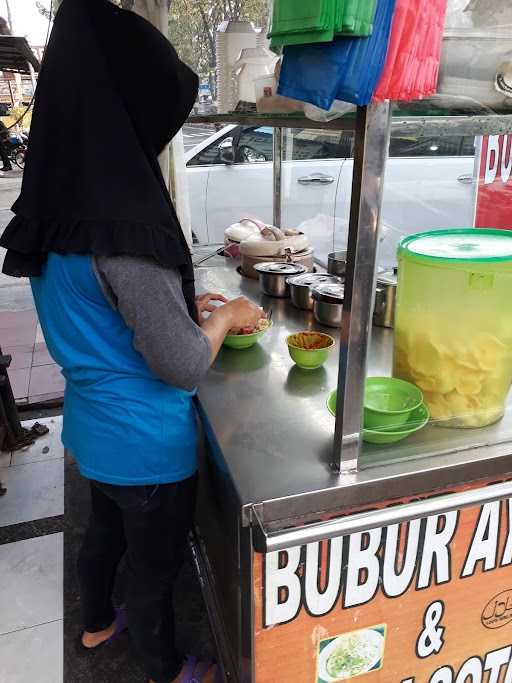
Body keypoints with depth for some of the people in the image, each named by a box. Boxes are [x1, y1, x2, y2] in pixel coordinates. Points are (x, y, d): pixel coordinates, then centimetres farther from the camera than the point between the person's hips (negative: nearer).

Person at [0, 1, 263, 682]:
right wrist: (224, 317, -9)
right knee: (153, 566, 18)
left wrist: (180, 301, 9)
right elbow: (183, 367, -27)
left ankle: (96, 623, 58)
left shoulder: (56, 205, -3)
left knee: (105, 529, 31)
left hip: (92, 427, 8)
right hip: (145, 444, -7)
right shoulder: (122, 222, -30)